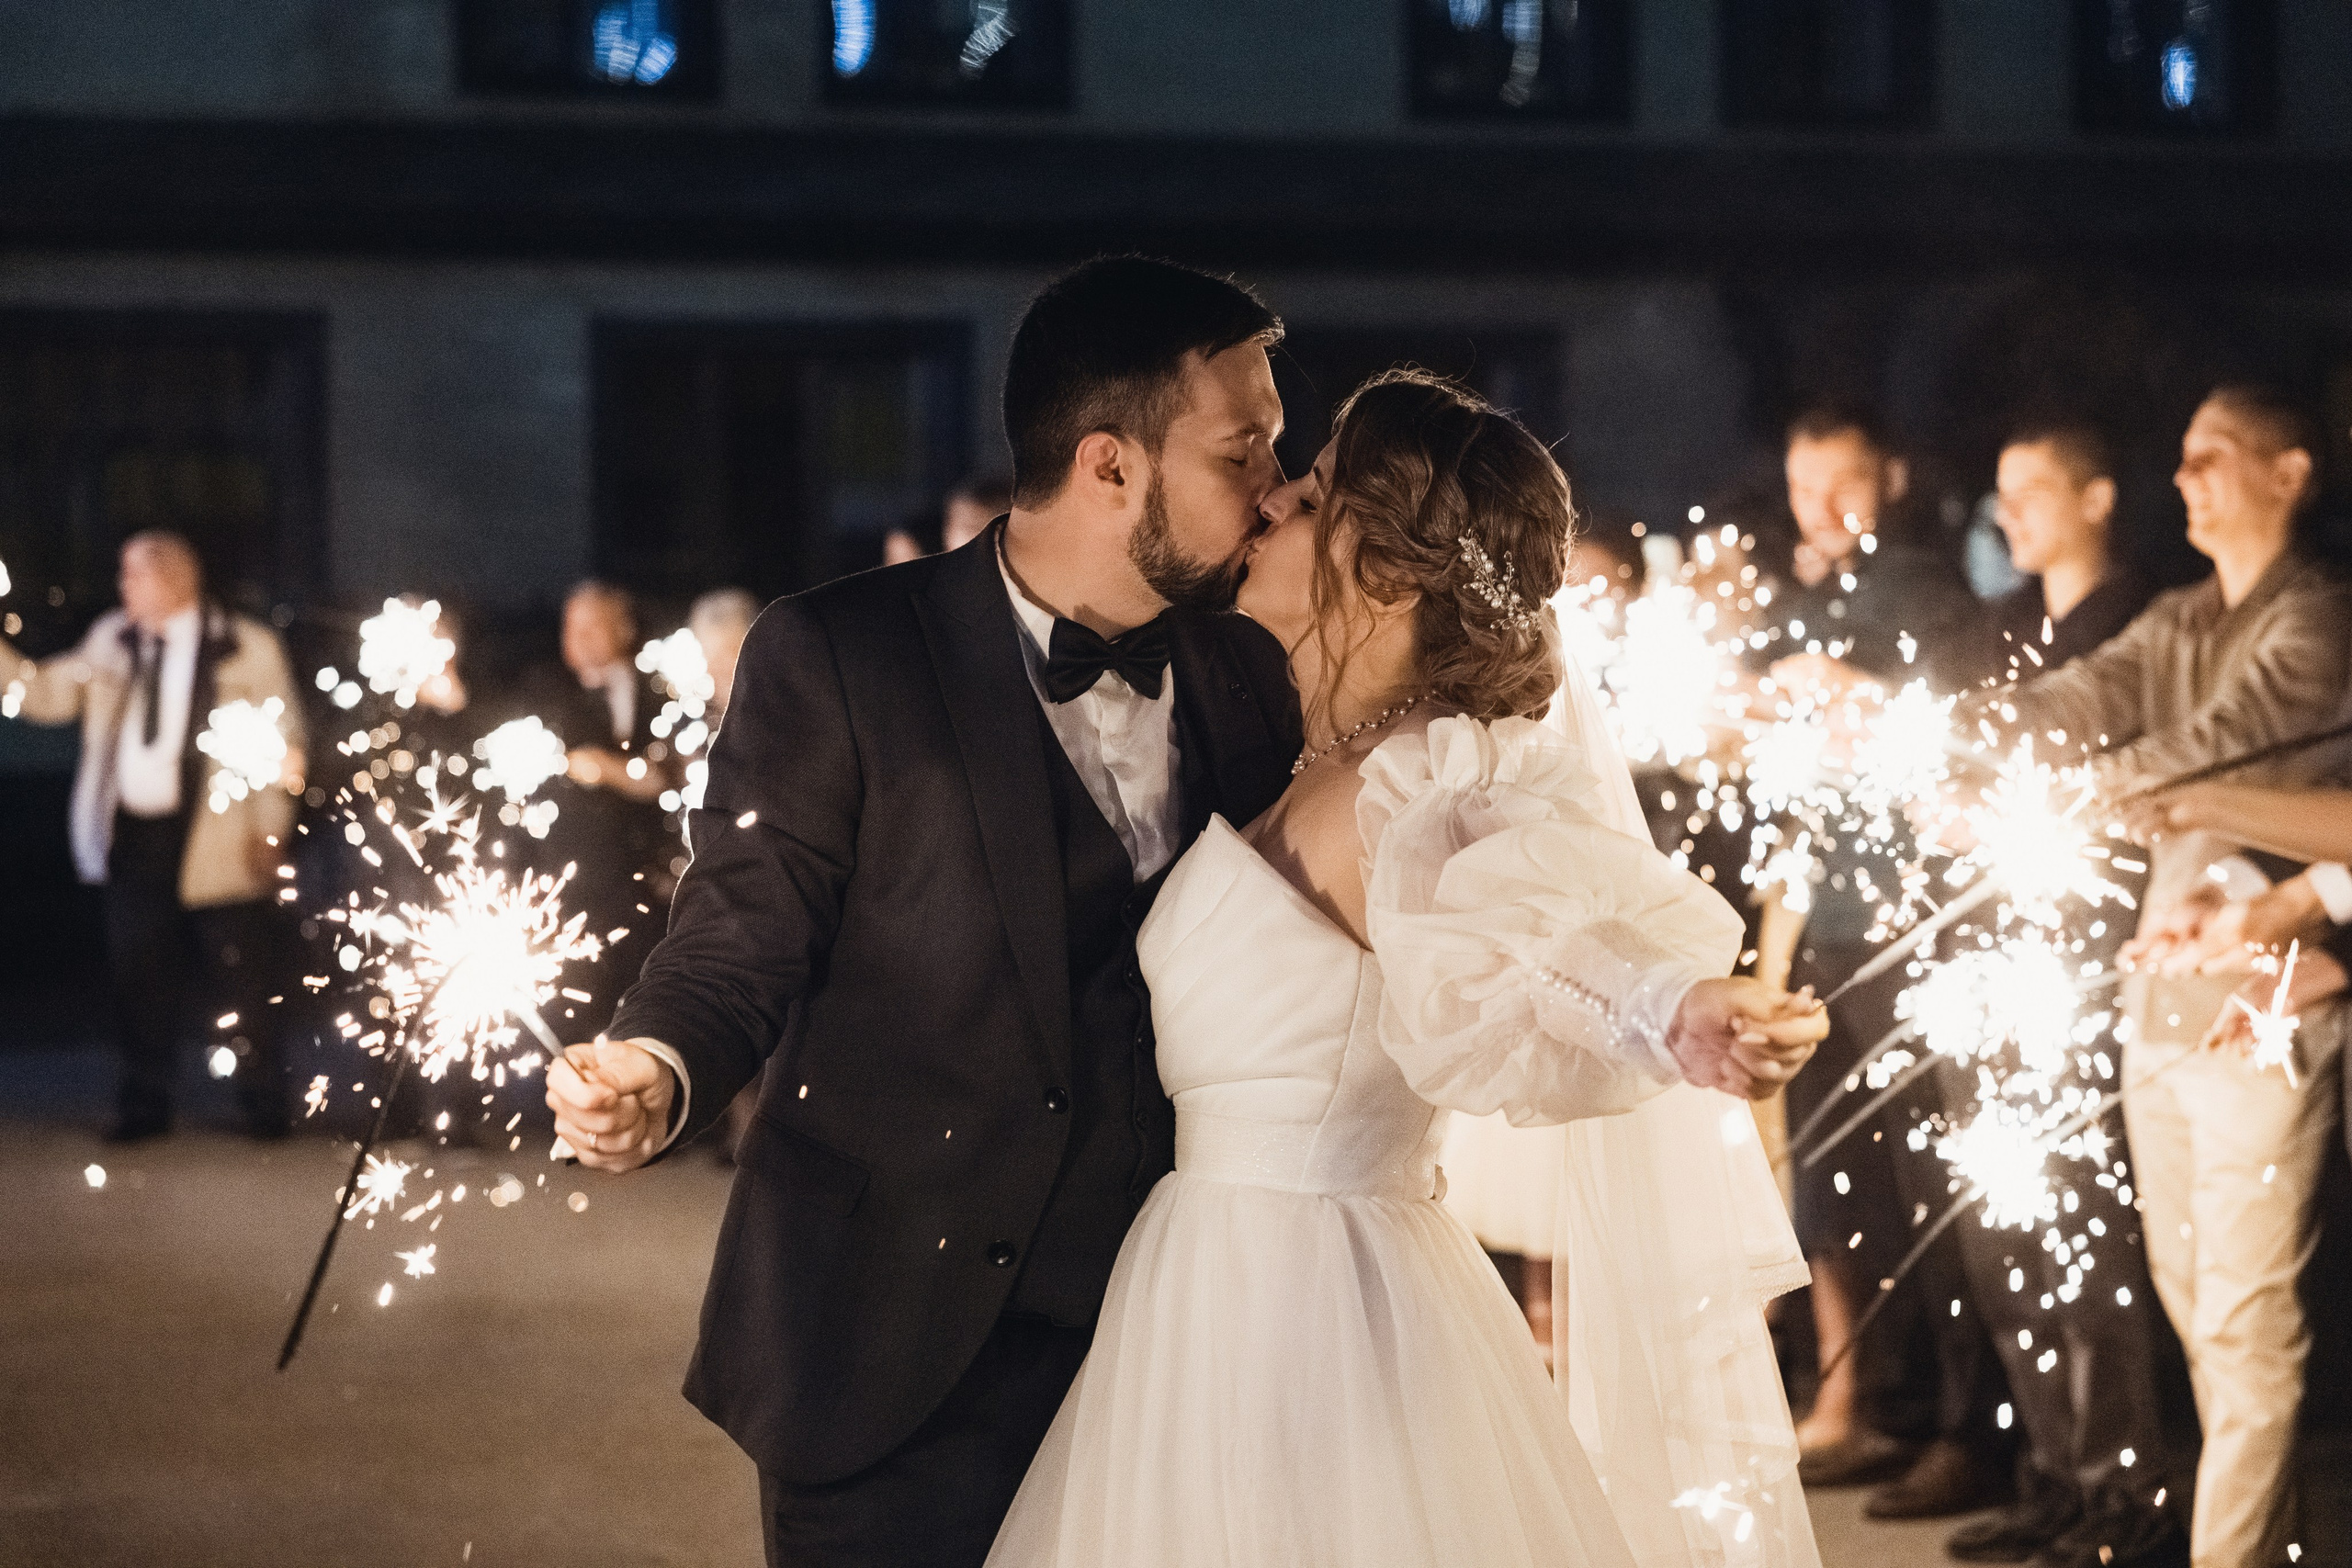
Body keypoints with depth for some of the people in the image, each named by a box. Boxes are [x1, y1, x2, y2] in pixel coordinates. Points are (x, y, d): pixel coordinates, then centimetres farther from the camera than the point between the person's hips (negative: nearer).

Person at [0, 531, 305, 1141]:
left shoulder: (248, 648, -3)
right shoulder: (111, 640, 10)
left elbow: (282, 741, -3)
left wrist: (270, 832, -8)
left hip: (216, 844, -4)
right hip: (133, 837, 4)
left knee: (241, 985, 1)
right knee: (142, 981, 8)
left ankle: (265, 1108, 13)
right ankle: (144, 1106, 19)